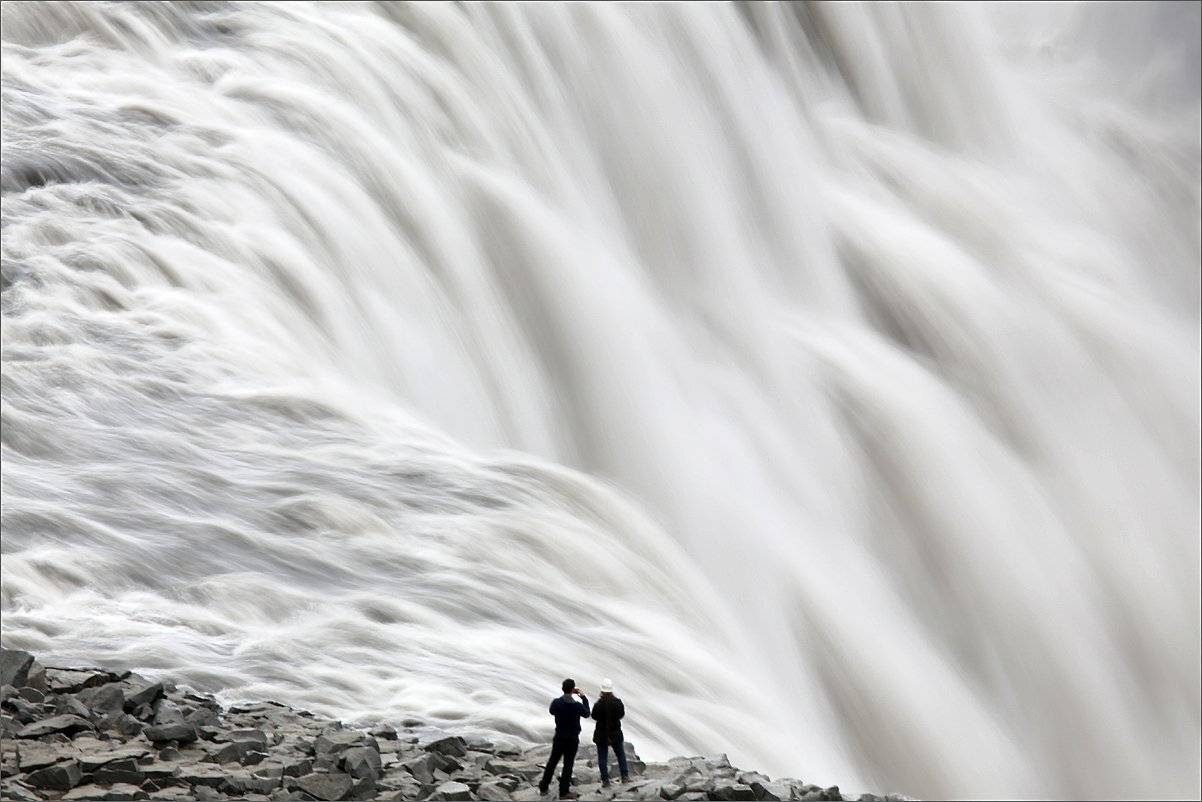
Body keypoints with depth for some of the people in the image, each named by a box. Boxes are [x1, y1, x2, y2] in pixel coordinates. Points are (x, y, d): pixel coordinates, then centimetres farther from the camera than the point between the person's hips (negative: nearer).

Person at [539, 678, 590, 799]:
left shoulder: (556, 702, -12)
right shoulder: (577, 706, -21)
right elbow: (586, 714, -1)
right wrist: (583, 697, 7)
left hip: (559, 738, 3)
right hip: (572, 739, -3)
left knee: (552, 762, 17)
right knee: (568, 764, 6)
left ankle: (543, 787, 25)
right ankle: (564, 791, 13)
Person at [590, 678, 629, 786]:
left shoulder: (599, 704, -20)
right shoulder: (617, 702, -14)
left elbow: (594, 716, -4)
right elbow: (622, 714, 1)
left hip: (601, 734, -2)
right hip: (616, 733, 2)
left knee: (602, 757, 9)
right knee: (620, 754, 21)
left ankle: (605, 780, 10)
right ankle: (625, 775, 25)